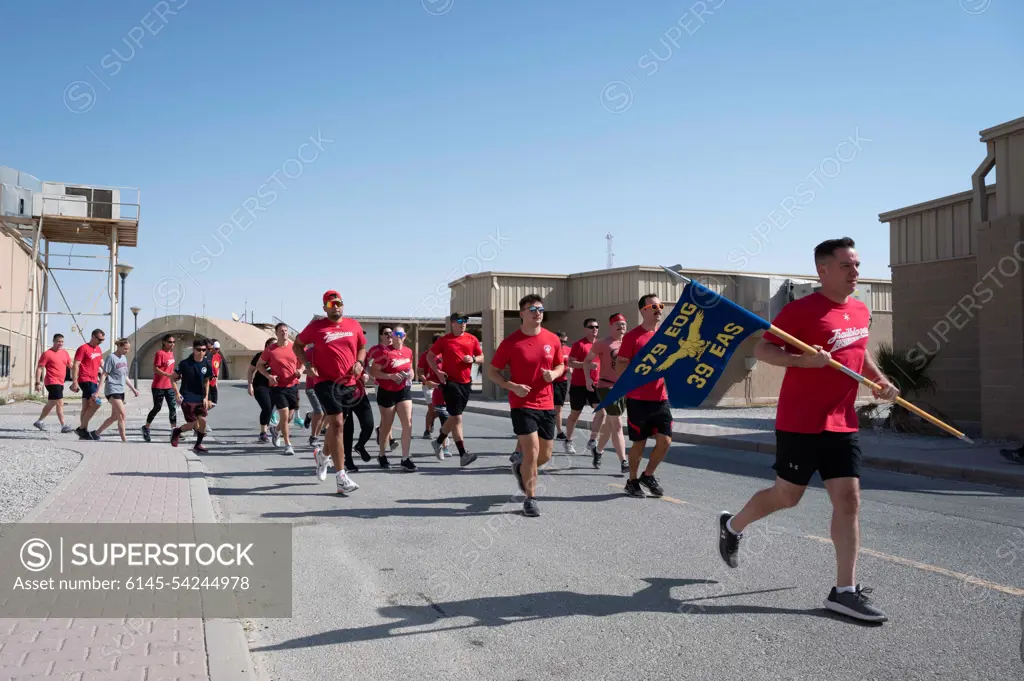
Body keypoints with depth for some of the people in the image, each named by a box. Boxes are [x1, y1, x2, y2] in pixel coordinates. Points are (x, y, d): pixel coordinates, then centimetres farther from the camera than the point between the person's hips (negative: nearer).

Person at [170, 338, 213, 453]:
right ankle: (177, 431, 27)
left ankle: (198, 445, 17)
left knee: (203, 421, -3)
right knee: (193, 425, -5)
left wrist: (206, 397, 5)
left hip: (200, 399, 4)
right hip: (187, 399, -4)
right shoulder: (185, 363, -12)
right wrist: (177, 393, -12)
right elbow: (173, 378, -2)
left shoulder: (207, 364, -1)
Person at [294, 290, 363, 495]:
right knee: (336, 424, -14)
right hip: (326, 382, -5)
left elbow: (362, 347, 20)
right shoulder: (316, 327, -3)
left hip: (349, 383, 5)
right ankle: (341, 477, -12)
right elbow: (297, 345, 9)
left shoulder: (354, 325, 6)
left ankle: (322, 454, 48)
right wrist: (307, 364, -6)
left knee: (336, 425, 17)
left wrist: (359, 362, 0)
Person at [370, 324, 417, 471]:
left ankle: (405, 458, -3)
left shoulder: (408, 351, 4)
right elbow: (373, 372, -16)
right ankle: (382, 456, 29)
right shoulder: (384, 352, -14)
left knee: (408, 424, -8)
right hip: (387, 392, -4)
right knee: (387, 426, 9)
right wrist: (391, 376, -25)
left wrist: (410, 374, -1)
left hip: (404, 391, 4)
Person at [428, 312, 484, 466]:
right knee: (457, 418, -8)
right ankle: (463, 454, -8)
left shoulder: (472, 339, 7)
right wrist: (438, 372, -9)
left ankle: (439, 442, 37)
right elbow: (430, 356, 5)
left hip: (466, 382, 5)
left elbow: (482, 358, 14)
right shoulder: (444, 340, -3)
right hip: (450, 381, -5)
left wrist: (473, 359, -9)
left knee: (454, 416, 16)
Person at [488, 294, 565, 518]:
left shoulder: (553, 339, 2)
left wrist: (554, 374, -8)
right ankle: (530, 499, 6)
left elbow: (560, 365, 16)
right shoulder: (511, 342, -9)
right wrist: (512, 386, -17)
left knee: (545, 455, 10)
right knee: (532, 452, -11)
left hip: (547, 405, 5)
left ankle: (520, 466, 42)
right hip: (522, 404, -4)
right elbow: (492, 371, -2)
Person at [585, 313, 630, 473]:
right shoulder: (603, 343, -9)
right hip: (606, 387, -7)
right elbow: (587, 360, -1)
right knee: (617, 425, -10)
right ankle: (623, 463, -9)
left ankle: (598, 451, 38)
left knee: (610, 424, 18)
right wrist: (588, 378, -12)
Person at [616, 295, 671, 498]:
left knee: (665, 440, 0)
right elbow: (619, 367, -8)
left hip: (660, 398, 5)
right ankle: (632, 481, 24)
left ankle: (648, 476, 23)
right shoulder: (632, 336, -7)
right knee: (639, 443, 4)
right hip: (638, 399, -5)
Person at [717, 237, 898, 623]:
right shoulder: (802, 309, -13)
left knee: (848, 500, 1)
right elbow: (762, 350, -13)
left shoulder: (860, 312, 10)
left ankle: (844, 591, 7)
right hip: (800, 423, -6)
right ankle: (732, 526, 34)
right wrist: (803, 360, -29)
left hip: (842, 424, 7)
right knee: (786, 497, 7)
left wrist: (880, 380, 11)